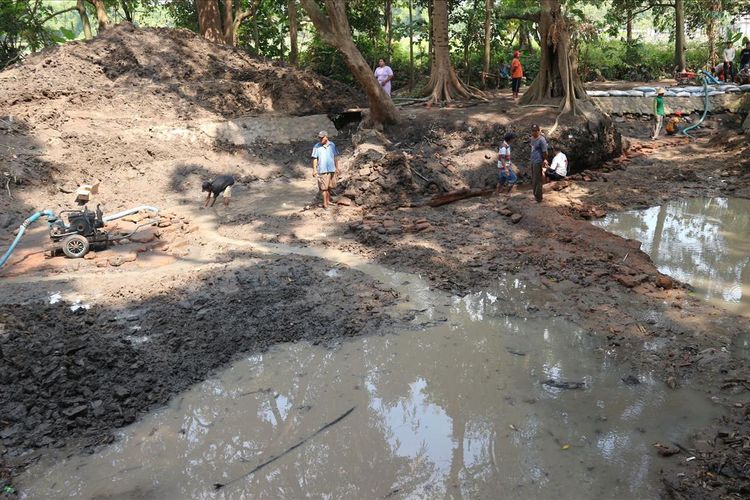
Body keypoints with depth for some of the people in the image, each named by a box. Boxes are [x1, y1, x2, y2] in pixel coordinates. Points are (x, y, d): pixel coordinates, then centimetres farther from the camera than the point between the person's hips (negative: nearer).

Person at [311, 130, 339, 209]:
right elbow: (314, 159, -4)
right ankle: (325, 203, -3)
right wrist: (314, 169, -8)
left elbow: (335, 157, 11)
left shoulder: (332, 145, 4)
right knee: (324, 187, -6)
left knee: (330, 186, 13)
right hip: (322, 170, -3)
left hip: (332, 169, 3)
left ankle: (328, 200, 29)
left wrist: (337, 167, 10)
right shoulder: (316, 146, -4)